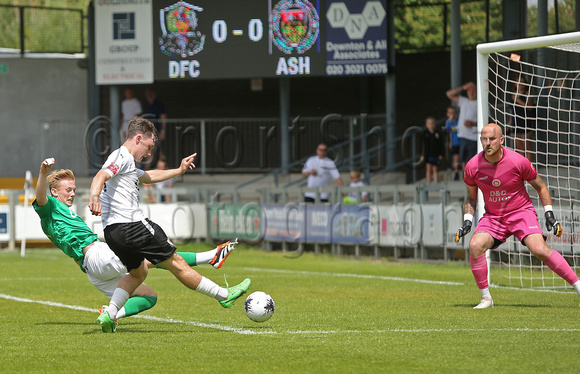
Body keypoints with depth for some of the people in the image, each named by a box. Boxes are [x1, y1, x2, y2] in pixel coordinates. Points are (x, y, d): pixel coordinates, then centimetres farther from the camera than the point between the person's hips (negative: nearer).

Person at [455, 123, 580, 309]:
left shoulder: (518, 161, -15)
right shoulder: (472, 166, -8)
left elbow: (540, 187, 1)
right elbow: (471, 197, 10)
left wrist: (549, 215, -4)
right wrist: (467, 221, -3)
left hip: (521, 212, -3)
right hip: (492, 216, 3)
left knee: (539, 249, -24)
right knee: (475, 245, -23)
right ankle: (486, 298, -9)